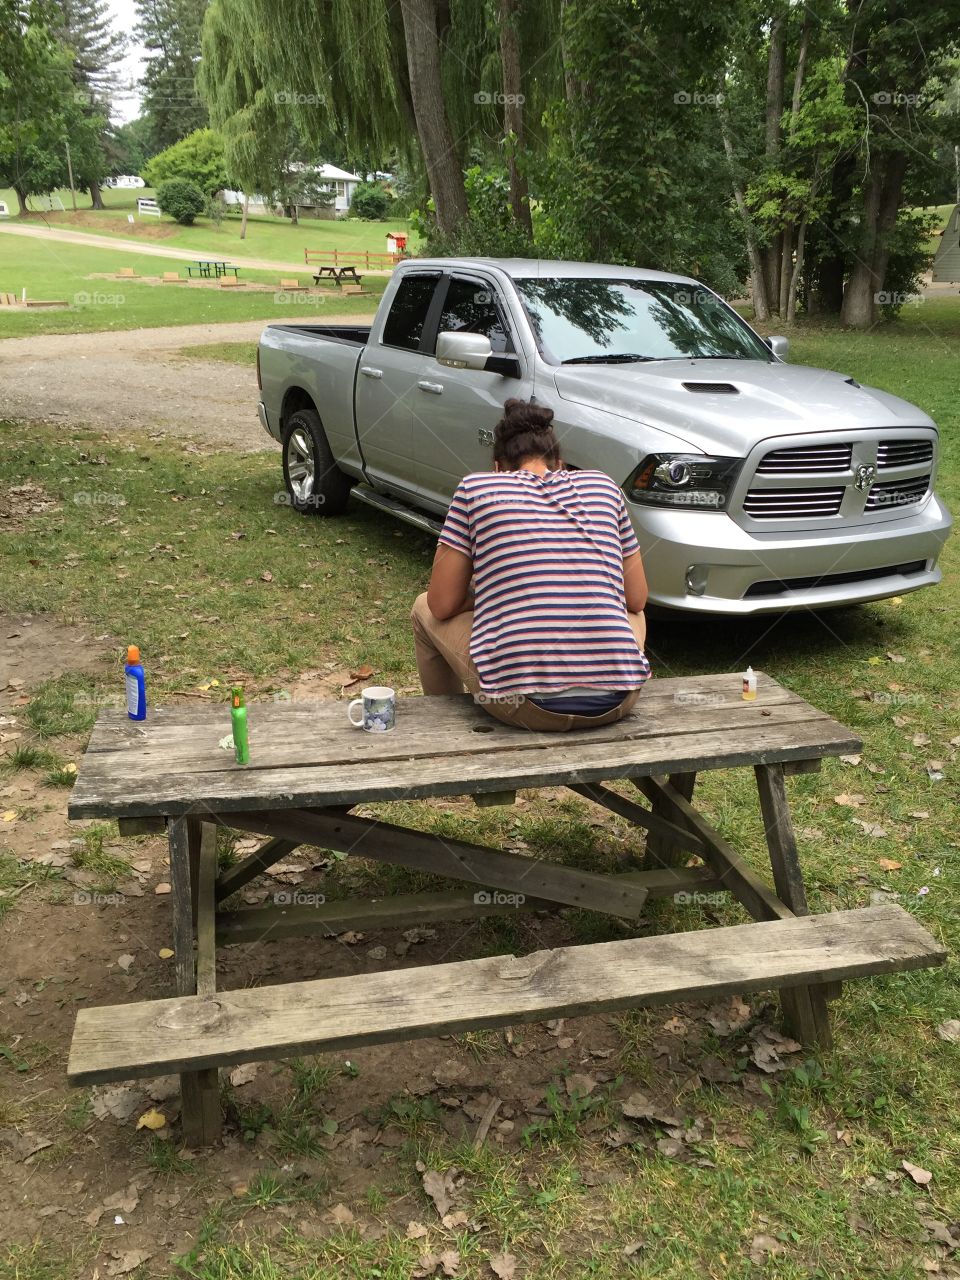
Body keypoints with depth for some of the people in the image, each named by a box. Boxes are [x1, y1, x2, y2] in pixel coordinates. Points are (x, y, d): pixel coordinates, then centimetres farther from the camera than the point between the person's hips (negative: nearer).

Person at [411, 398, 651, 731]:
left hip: (525, 705, -3)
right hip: (616, 703, 3)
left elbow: (442, 605, 7)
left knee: (424, 610, 25)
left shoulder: (476, 488, 6)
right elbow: (636, 598, 17)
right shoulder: (603, 486, 13)